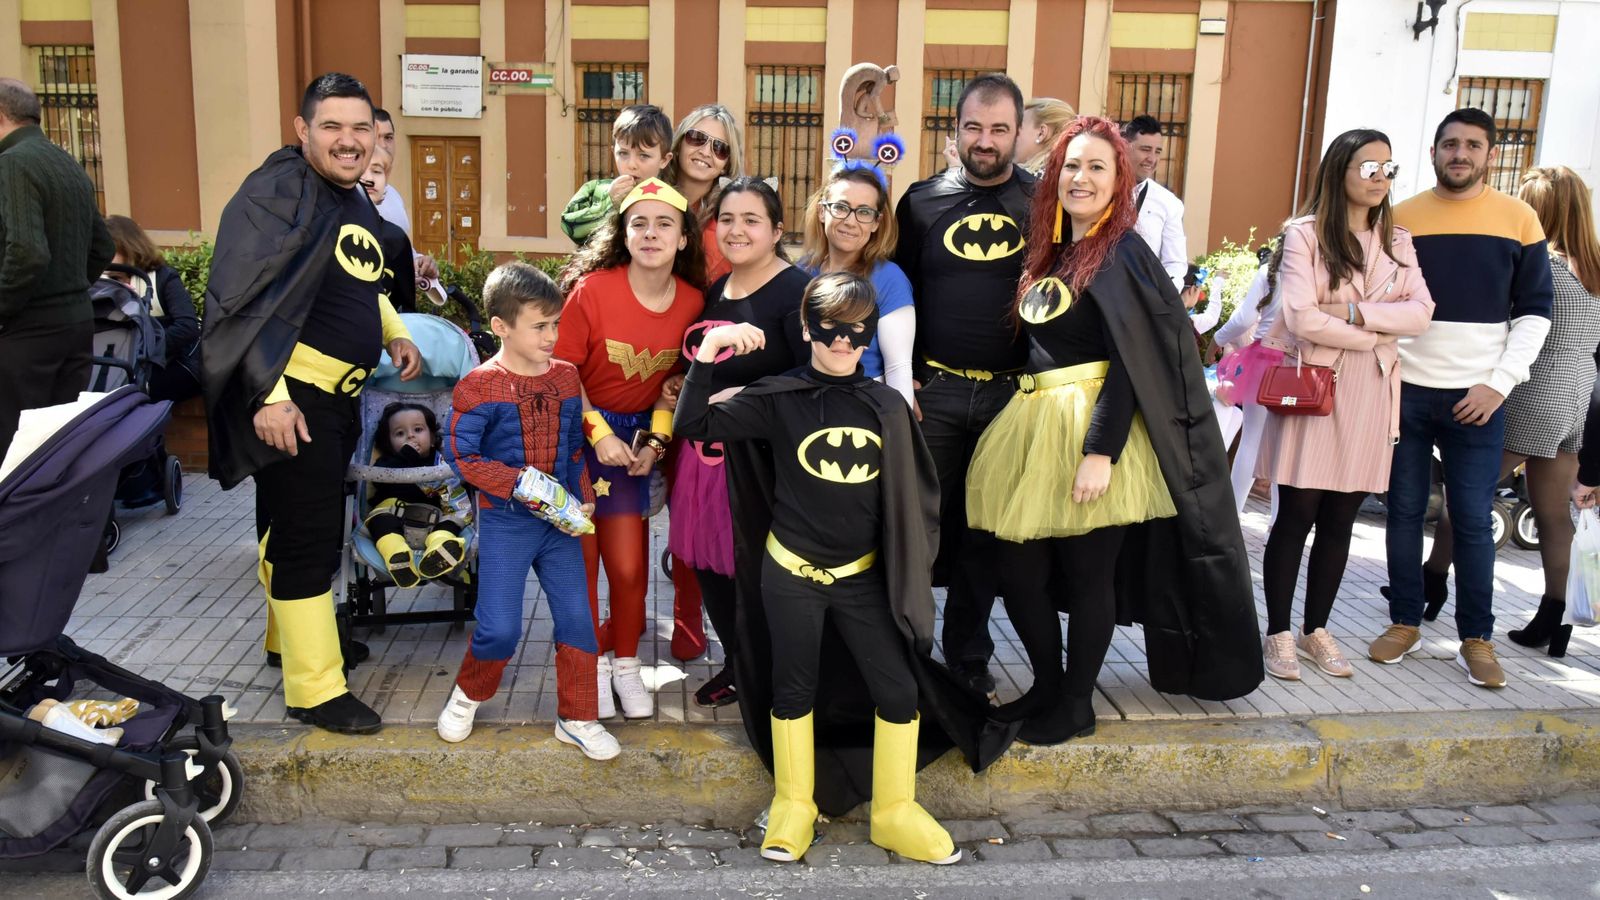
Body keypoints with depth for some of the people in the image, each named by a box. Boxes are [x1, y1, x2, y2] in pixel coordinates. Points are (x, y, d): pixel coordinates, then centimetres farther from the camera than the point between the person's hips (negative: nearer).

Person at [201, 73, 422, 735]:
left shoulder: (357, 201, 12)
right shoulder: (277, 193, -15)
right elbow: (241, 300, -21)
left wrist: (396, 335, 13)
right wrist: (268, 395, -26)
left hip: (339, 395, 9)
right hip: (290, 398, -9)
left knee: (296, 524, 22)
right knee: (307, 536, -4)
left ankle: (290, 636, 39)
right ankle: (315, 690, 6)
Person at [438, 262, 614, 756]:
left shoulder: (567, 377, 5)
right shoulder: (478, 386, -10)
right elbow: (461, 454, -11)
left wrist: (583, 498, 0)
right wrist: (517, 484, -20)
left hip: (559, 521, 5)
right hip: (504, 524, -4)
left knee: (577, 618, 4)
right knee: (499, 629, -3)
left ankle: (578, 718, 20)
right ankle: (468, 696, 28)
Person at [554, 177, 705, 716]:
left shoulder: (692, 301, -5)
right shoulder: (592, 289, -16)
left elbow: (675, 382, 5)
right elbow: (561, 369, -12)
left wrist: (657, 441, -4)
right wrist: (599, 434, -16)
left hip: (634, 438, 3)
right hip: (578, 430, -2)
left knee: (629, 564, 5)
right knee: (581, 557, 2)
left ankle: (626, 664, 26)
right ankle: (593, 663, 22)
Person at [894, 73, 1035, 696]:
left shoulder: (1042, 202, 3)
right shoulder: (922, 200, 4)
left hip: (1011, 394, 0)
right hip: (934, 389, 0)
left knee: (986, 529, 10)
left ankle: (968, 655, 24)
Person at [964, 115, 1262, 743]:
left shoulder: (1120, 255, -8)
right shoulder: (1050, 253, 14)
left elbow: (1130, 365, -15)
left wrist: (1099, 451, -22)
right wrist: (1027, 425, 10)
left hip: (1097, 429, -7)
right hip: (1036, 425, 7)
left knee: (1087, 573, 3)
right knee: (1017, 569, 7)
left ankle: (1076, 705, 20)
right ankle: (1046, 686, 26)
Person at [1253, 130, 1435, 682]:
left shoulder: (1397, 241, 12)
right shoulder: (1305, 233, -4)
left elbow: (1420, 314, -1)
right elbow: (1302, 317, -15)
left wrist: (1353, 313, -14)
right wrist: (1377, 333, -6)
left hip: (1369, 397, 5)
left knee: (1340, 519, 9)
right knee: (1297, 516, -2)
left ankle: (1316, 631, 20)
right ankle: (1278, 633, 10)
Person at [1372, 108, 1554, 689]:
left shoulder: (1519, 219, 2)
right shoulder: (1401, 218, 4)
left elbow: (1534, 313, 3)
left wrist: (1498, 384, -7)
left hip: (1478, 398, -1)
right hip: (1405, 392, 1)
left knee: (1472, 520, 1)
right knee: (1405, 510, 7)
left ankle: (1476, 639, 12)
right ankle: (1405, 623, 19)